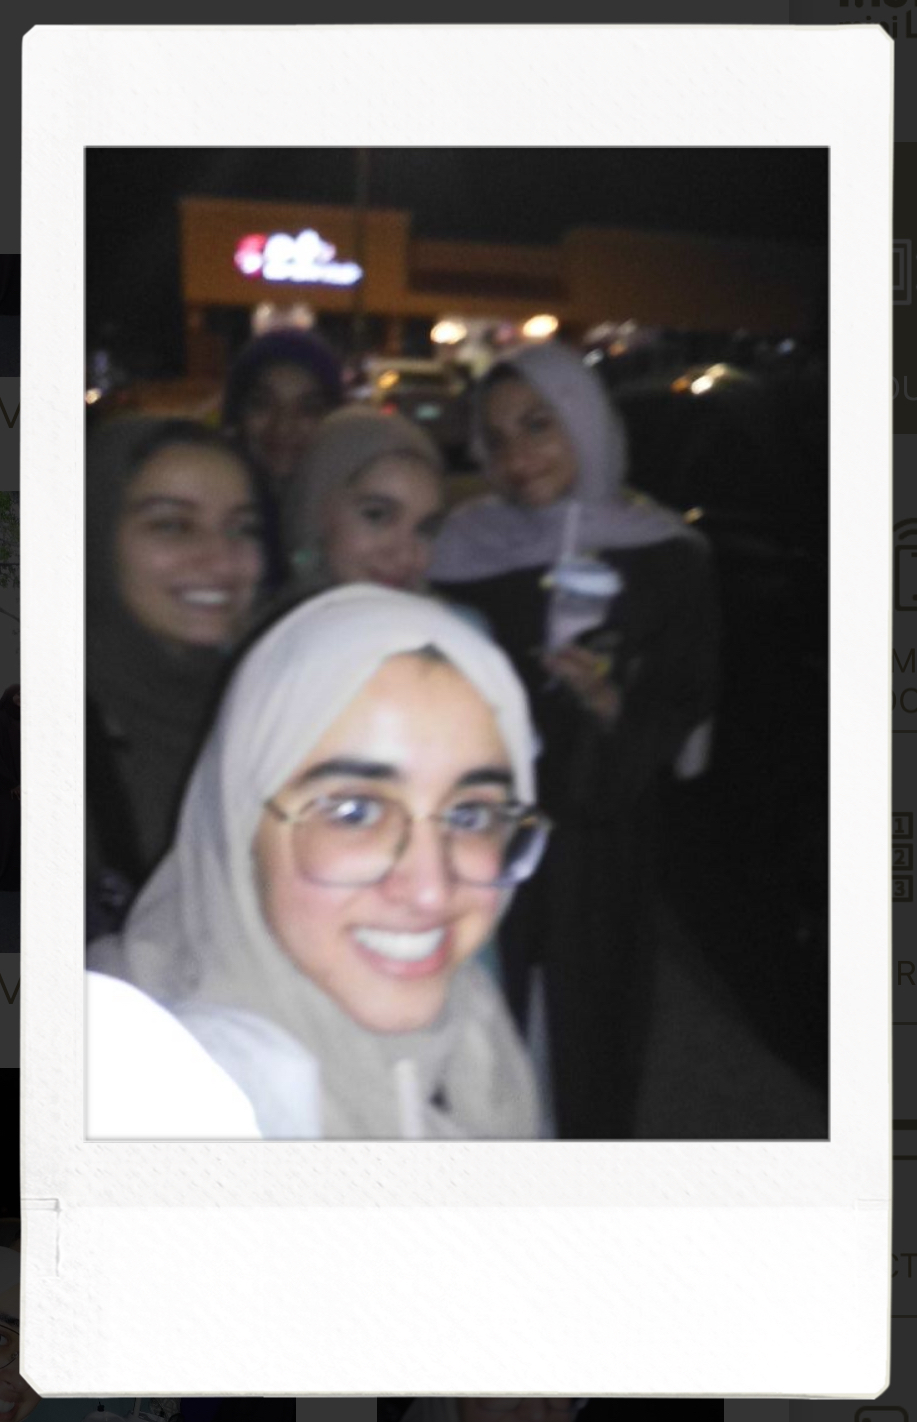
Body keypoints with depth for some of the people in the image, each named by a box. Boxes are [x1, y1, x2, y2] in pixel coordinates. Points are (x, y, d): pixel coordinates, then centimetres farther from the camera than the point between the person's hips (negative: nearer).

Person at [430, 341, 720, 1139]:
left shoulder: (664, 558, -3)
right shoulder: (465, 551, 2)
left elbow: (683, 721, 0)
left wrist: (611, 705, -19)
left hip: (596, 855, -1)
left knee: (584, 1047, 4)